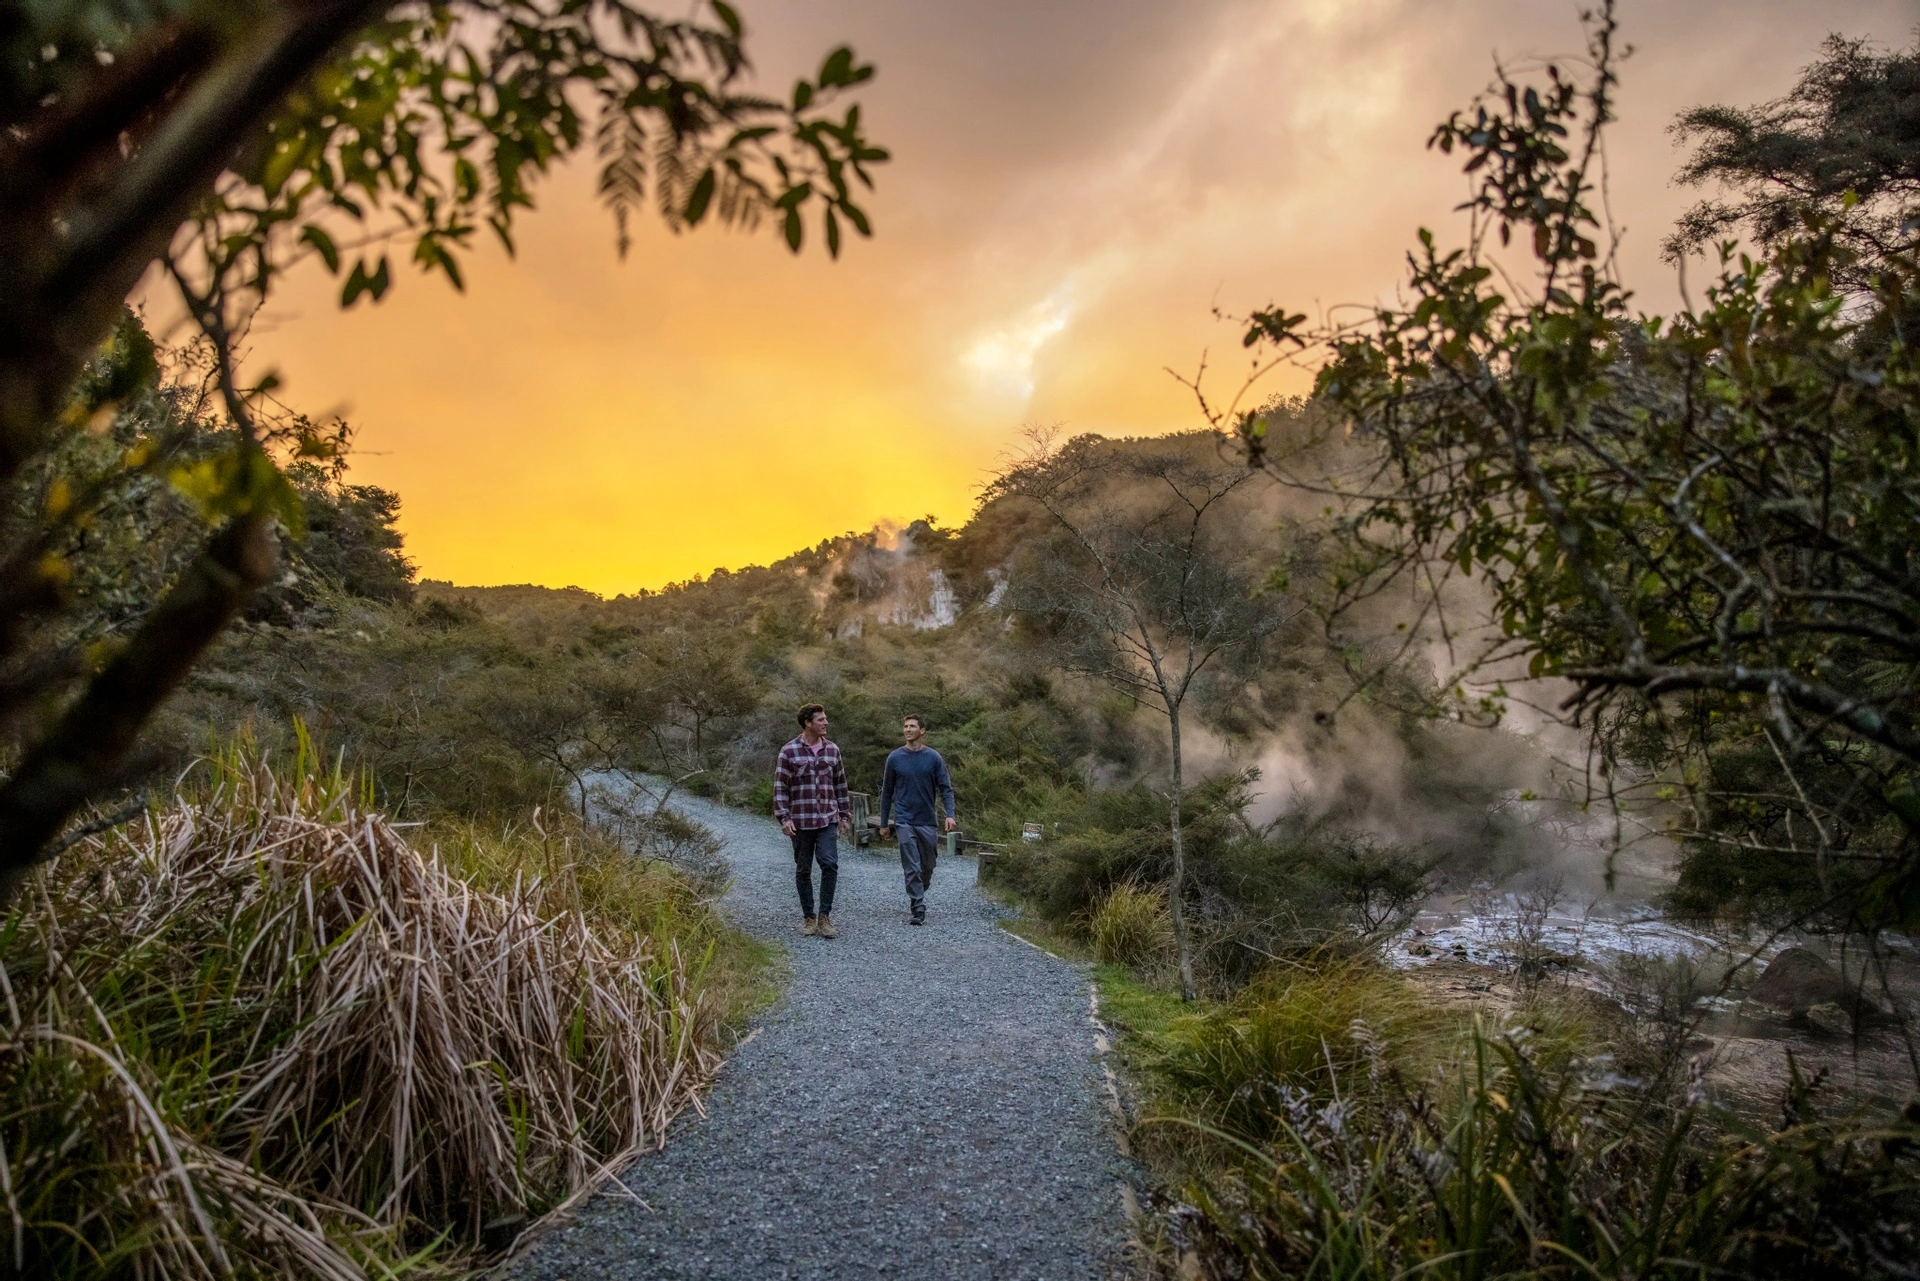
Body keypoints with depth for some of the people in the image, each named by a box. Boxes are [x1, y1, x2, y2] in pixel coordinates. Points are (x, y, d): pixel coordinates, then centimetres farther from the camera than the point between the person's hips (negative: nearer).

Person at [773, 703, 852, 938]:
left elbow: (840, 785, 13)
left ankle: (824, 917, -3)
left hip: (827, 820, 2)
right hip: (800, 821, -2)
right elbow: (780, 787, -4)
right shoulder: (789, 752, -3)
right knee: (803, 870, 7)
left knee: (830, 864, -13)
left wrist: (845, 815, 11)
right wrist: (784, 817, -11)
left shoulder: (832, 750, 7)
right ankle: (808, 918, 20)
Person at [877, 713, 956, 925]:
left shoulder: (934, 758, 0)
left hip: (927, 821, 1)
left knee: (927, 867, 12)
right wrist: (884, 823, 9)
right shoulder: (894, 758, 1)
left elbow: (945, 788, -1)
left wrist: (950, 814, -17)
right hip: (905, 822, -1)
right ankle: (919, 910, -2)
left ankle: (917, 896, 36)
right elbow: (887, 792, 8)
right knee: (912, 868, -6)